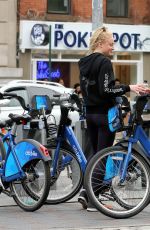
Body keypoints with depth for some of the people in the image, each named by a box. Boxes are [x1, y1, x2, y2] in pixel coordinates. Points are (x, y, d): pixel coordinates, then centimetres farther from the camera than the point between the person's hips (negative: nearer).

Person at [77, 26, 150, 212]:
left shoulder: (84, 62, 11)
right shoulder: (104, 62, -16)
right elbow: (106, 90, -23)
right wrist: (128, 88, -23)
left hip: (90, 113, 8)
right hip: (104, 113, -8)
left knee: (95, 152, 18)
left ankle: (85, 191, 9)